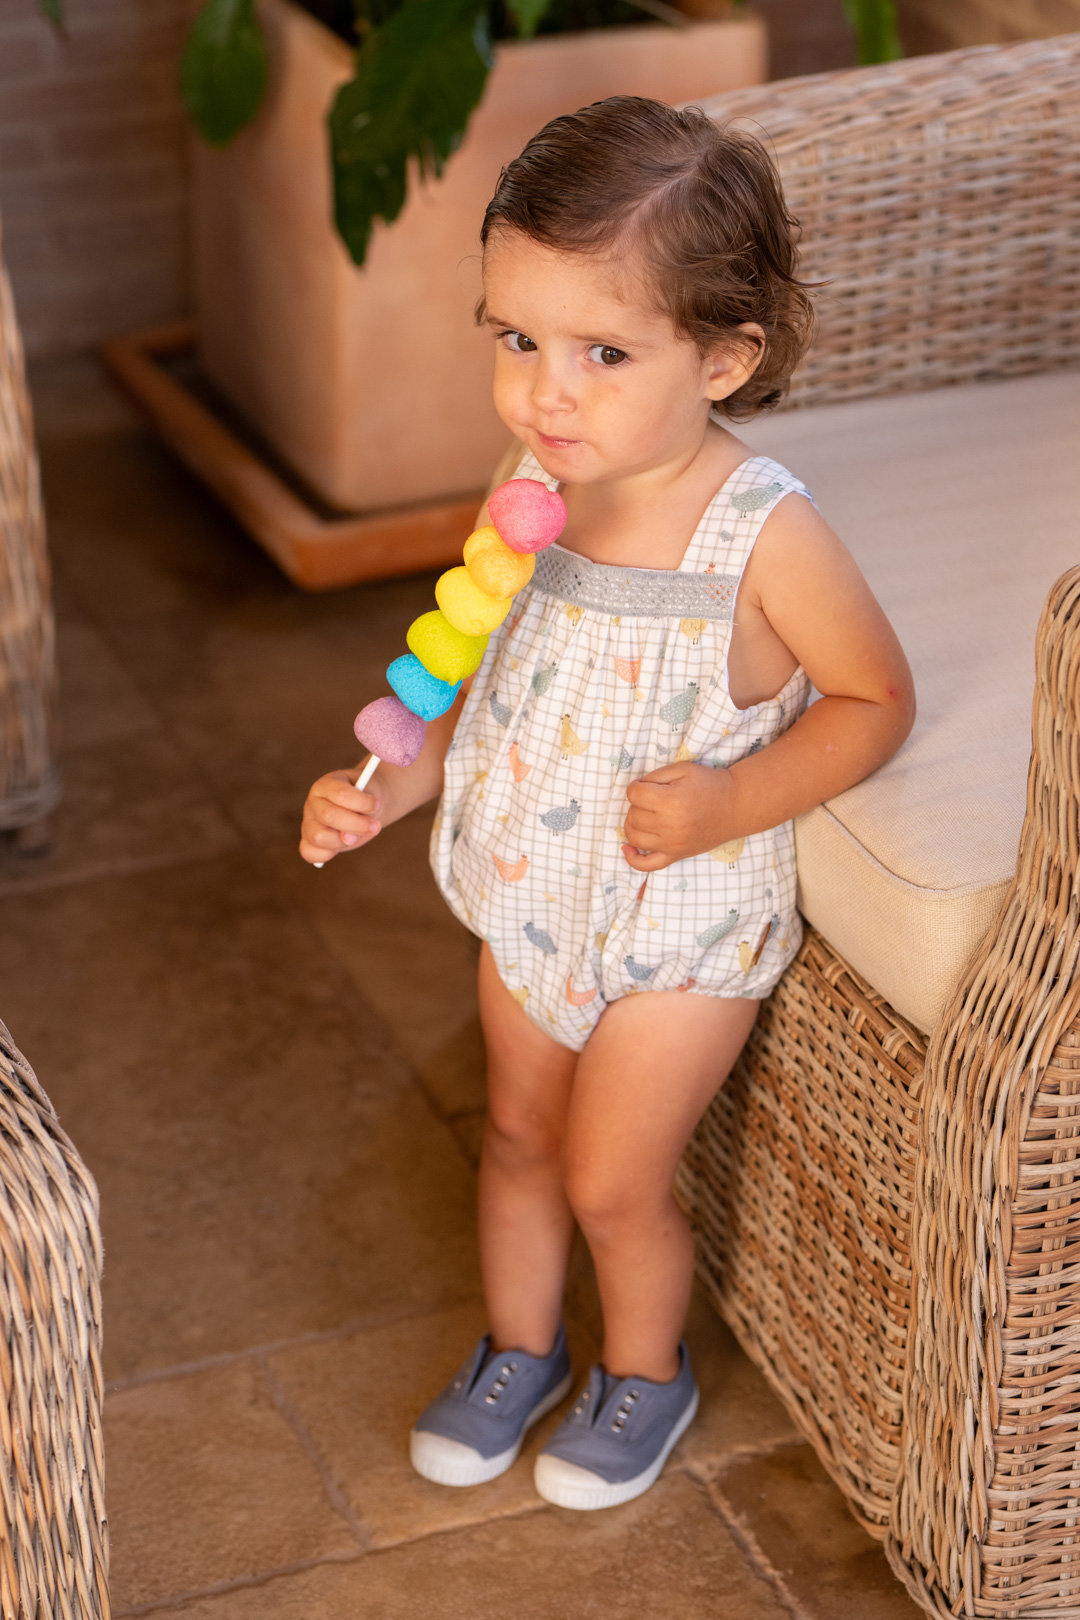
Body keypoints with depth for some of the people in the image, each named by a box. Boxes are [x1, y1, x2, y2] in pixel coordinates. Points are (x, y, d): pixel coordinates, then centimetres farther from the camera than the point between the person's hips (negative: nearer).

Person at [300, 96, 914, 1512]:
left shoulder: (763, 535, -27)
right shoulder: (532, 488, -10)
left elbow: (875, 698, -15)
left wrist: (731, 802, -27)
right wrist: (388, 788, -8)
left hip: (684, 922, -5)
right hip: (534, 895, 6)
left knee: (612, 1180, 9)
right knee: (518, 1131, 22)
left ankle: (646, 1376, 39)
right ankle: (518, 1351, 48)